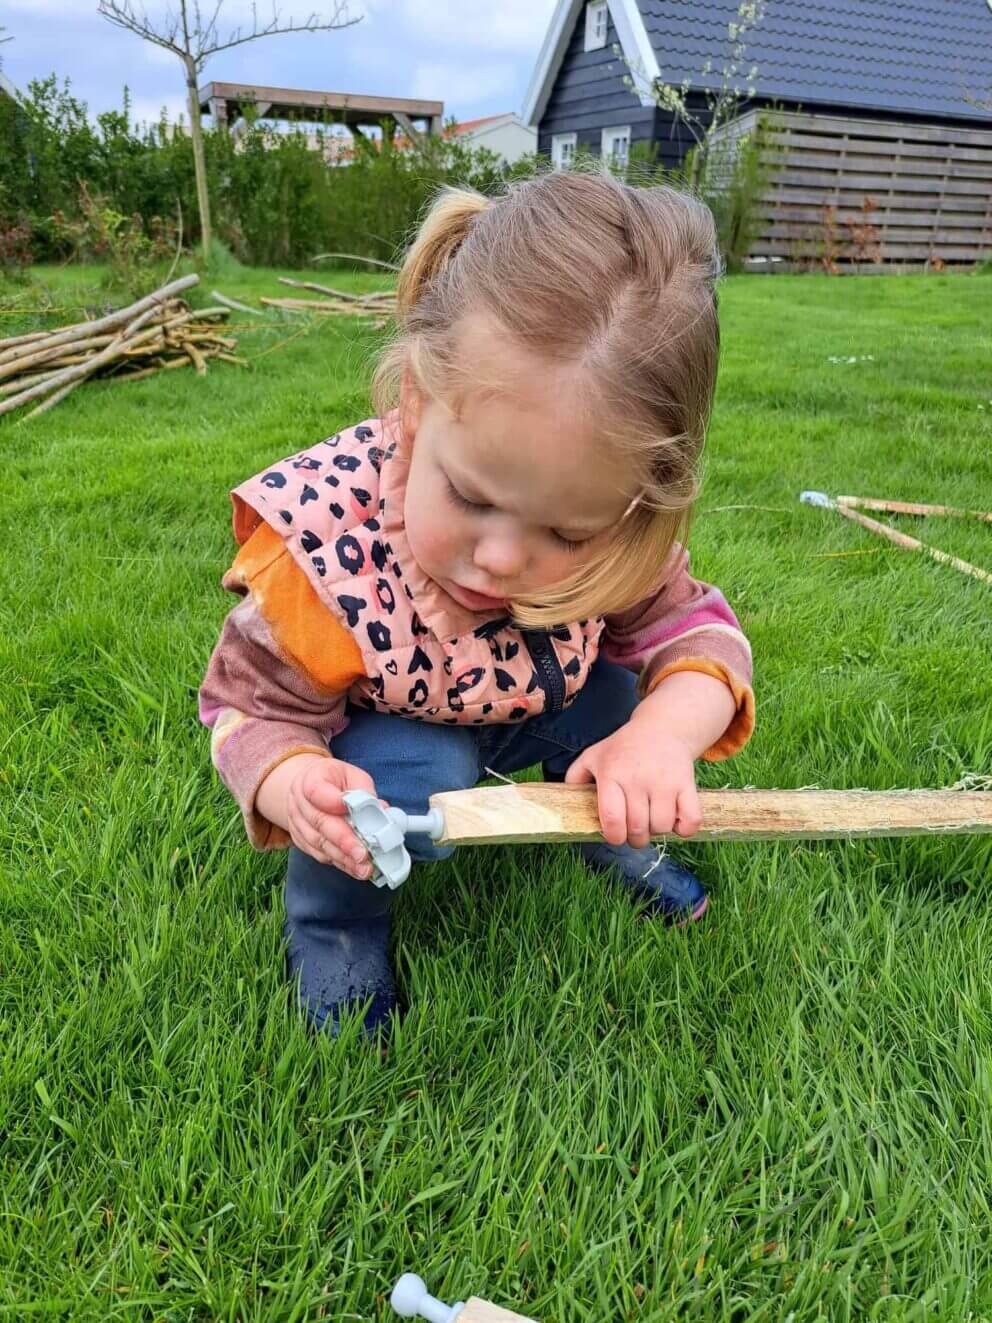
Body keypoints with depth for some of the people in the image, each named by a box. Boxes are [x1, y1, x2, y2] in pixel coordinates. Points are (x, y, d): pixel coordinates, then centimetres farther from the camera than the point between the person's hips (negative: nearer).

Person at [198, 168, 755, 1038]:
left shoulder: (614, 535, -29)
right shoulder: (324, 549, -37)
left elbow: (692, 629, -21)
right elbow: (255, 706, -24)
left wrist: (665, 732, -44)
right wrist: (293, 786, -47)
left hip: (526, 710, 4)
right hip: (381, 732, -4)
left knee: (613, 696, -17)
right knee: (413, 778, -32)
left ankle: (613, 838, 15)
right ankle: (331, 925, 0)